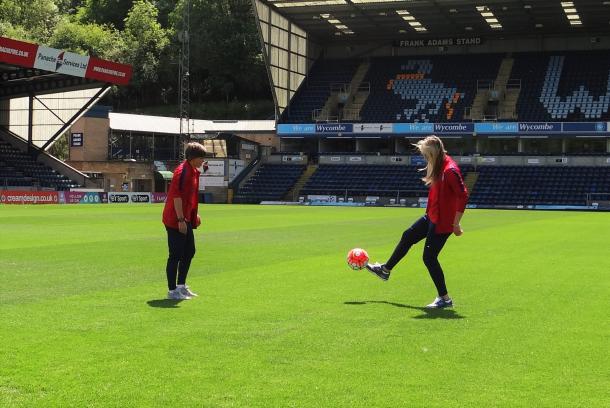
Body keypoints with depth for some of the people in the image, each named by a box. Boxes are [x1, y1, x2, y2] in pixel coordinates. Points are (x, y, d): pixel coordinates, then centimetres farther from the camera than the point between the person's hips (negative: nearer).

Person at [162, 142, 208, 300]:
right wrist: (181, 220, -24)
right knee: (176, 255, -4)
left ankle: (181, 285, 27)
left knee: (189, 251, 16)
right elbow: (177, 196, -23)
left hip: (186, 219, 10)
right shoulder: (182, 171, -18)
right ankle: (172, 291, 4)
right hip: (175, 220, -10)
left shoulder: (193, 171, 13)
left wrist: (194, 214, 22)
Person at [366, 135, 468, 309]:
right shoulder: (438, 167, 4)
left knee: (429, 257, -5)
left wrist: (456, 223, -23)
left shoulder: (450, 170, -24)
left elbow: (463, 195, -26)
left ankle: (444, 299, 6)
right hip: (431, 216, 10)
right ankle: (386, 269, 43)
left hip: (442, 222, -10)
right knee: (407, 237, 23)